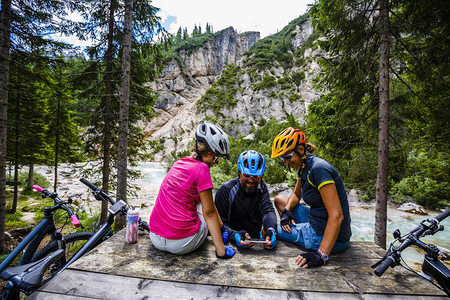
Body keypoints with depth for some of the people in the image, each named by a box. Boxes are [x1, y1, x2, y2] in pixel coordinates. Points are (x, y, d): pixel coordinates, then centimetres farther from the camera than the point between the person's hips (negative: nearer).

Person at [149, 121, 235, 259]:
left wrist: (219, 222, 30)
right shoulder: (201, 169, -16)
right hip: (181, 244, -7)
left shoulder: (180, 163, 8)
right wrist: (221, 251, -4)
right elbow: (209, 212, -13)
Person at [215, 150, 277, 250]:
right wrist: (234, 234, -33)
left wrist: (271, 230, -30)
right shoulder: (226, 190, -12)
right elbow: (219, 222, -14)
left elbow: (268, 211, -9)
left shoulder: (261, 187, 4)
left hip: (257, 238, 5)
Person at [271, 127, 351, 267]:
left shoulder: (318, 169, -25)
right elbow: (296, 195, 20)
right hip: (316, 223, 9)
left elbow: (336, 216, -29)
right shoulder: (304, 167, 4)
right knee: (279, 200, 19)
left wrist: (321, 255, -32)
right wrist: (286, 211, 1)